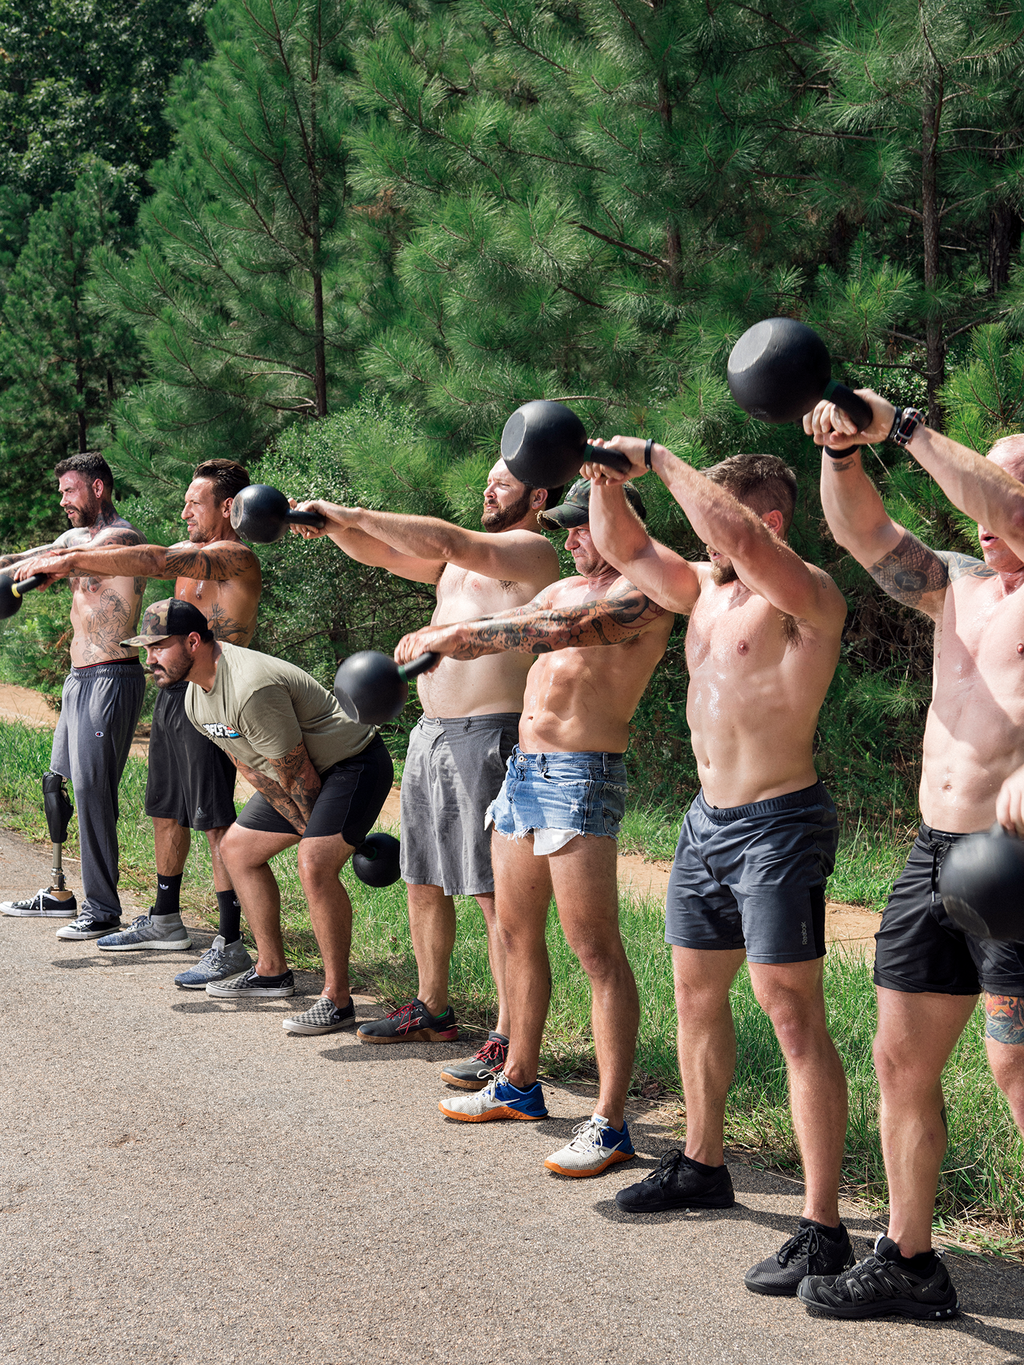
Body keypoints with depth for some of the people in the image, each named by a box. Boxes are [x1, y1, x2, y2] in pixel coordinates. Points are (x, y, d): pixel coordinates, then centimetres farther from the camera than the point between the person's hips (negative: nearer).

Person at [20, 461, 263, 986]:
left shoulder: (235, 558, -14)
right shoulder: (192, 551, 16)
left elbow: (153, 562, -24)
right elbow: (140, 560, 14)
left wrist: (74, 559, -24)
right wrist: (62, 559, 1)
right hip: (173, 691, 10)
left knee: (215, 820, -10)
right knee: (166, 810, 18)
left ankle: (231, 945, -8)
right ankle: (165, 921, 32)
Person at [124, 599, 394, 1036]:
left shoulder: (252, 689, -32)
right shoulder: (195, 698, 1)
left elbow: (298, 775, -22)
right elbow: (253, 770, 7)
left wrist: (317, 836, -7)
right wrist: (306, 829, 2)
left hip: (355, 763, -11)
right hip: (310, 772, 11)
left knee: (315, 865, -28)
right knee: (237, 847, 15)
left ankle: (338, 999, -17)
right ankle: (272, 972, 25)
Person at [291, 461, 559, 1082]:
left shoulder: (532, 550, -6)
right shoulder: (465, 558, 21)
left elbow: (445, 542, -19)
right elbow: (385, 555, 19)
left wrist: (355, 514, -15)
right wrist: (332, 526, 0)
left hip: (488, 735, -9)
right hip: (430, 730, 9)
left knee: (497, 894, -10)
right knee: (423, 881, 16)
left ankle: (510, 1040, -9)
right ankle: (432, 1010, 30)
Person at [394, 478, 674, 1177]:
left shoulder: (643, 592, -9)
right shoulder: (565, 588, 19)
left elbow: (566, 631, -24)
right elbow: (500, 628, 13)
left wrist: (460, 634, -25)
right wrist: (433, 635, -8)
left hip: (581, 778, -9)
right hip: (523, 770, 9)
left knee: (597, 951, -10)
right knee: (517, 933, 16)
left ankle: (611, 1123, -9)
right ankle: (519, 1084, 30)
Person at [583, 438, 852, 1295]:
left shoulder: (808, 599, -14)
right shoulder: (703, 586, 11)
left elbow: (737, 537, -31)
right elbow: (624, 548, 17)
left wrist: (656, 458, -23)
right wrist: (609, 478, -1)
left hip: (778, 828, -9)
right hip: (707, 818, 9)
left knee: (793, 1016, -10)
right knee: (697, 993, 18)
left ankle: (823, 1230, -9)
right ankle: (703, 1166, 36)